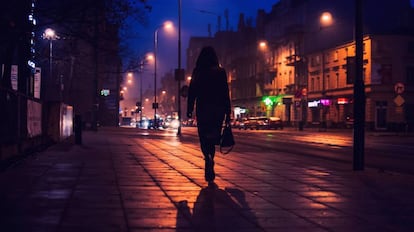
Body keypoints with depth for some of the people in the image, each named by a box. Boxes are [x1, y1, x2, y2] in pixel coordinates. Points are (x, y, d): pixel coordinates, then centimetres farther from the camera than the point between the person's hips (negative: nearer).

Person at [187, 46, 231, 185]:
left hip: (202, 110, -1)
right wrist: (228, 113, 2)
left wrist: (189, 110, 5)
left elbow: (192, 92, -1)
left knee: (204, 140, 4)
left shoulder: (197, 72, 0)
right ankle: (209, 173, 16)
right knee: (212, 140, 13)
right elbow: (226, 94, -2)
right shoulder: (221, 72, 0)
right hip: (218, 110, 1)